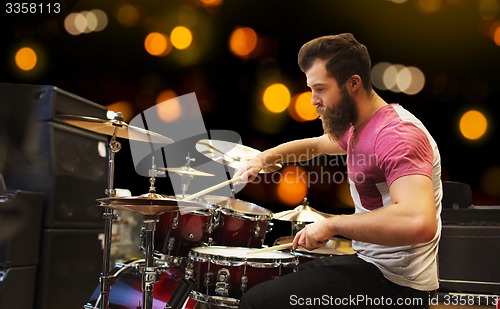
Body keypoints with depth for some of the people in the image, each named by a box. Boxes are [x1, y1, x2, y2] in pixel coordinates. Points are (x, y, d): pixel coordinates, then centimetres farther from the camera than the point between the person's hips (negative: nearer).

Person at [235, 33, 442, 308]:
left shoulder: (396, 134, -24)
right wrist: (264, 158, 9)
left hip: (393, 282, -10)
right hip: (372, 260, 10)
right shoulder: (358, 128, 8)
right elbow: (314, 144, 26)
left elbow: (419, 222, -39)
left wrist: (331, 224, -30)